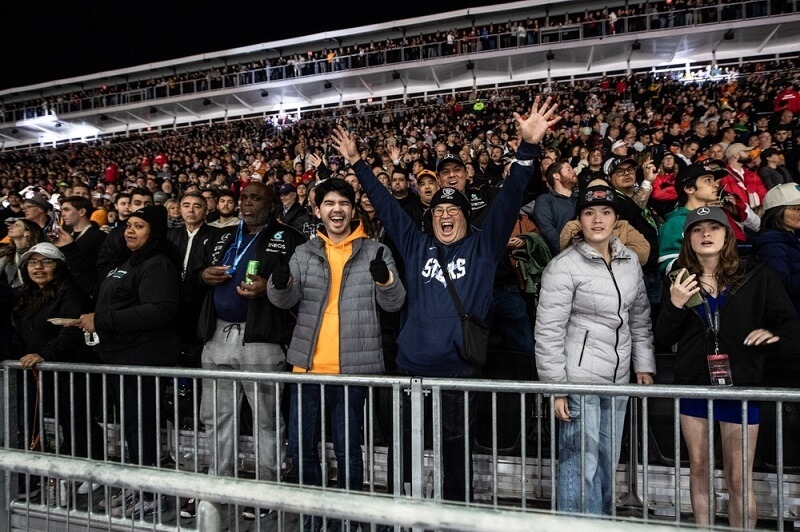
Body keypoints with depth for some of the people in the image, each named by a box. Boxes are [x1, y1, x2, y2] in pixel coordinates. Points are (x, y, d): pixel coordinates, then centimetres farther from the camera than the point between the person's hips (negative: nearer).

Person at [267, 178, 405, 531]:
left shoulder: (375, 252, 1)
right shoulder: (304, 253, 8)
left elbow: (395, 303, -6)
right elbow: (285, 301, -2)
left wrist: (385, 278, -27)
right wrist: (280, 283, -25)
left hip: (353, 367, -3)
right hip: (307, 365, 3)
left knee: (347, 450, 9)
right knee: (300, 446, 14)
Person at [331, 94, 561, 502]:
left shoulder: (482, 248, 3)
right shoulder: (416, 246, 8)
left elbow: (508, 202, -6)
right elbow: (385, 204, 13)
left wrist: (528, 148, -16)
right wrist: (356, 162, 15)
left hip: (458, 372, -2)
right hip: (409, 369, 3)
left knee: (456, 462, 12)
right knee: (403, 460, 16)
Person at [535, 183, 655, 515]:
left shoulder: (630, 260, 7)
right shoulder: (564, 266, -12)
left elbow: (640, 318, 16)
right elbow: (548, 332, -13)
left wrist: (644, 364, 12)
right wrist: (556, 388, -14)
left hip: (618, 379, 6)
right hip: (579, 379, -6)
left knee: (608, 463, 18)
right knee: (580, 464, 0)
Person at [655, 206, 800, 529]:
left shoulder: (755, 275, -2)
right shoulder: (679, 280, 3)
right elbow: (663, 338, 1)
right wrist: (674, 306, -16)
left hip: (741, 386, -2)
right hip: (692, 385, 2)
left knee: (739, 479, 5)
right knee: (699, 468, 15)